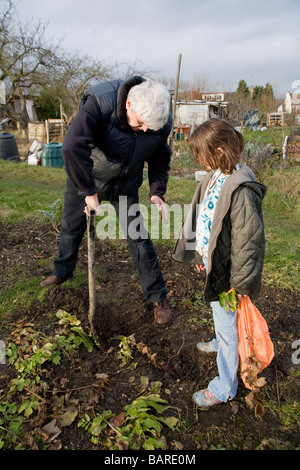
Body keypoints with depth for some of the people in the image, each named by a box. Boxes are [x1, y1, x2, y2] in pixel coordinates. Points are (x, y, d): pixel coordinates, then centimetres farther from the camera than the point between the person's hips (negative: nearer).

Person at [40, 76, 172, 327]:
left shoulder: (162, 121, -19)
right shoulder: (101, 102, -34)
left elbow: (160, 159, -2)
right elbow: (72, 147, -42)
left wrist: (157, 192, -16)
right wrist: (89, 192, -37)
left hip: (125, 184, 1)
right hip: (84, 177, -1)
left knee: (138, 237, -2)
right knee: (71, 227, 17)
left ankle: (158, 297, 13)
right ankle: (63, 271, 47)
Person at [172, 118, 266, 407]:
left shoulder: (240, 189, -28)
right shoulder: (214, 177, 2)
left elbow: (248, 238, -25)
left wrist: (240, 281, -18)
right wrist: (201, 254, 18)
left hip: (226, 269, -9)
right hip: (212, 260, 9)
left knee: (227, 324, 6)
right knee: (217, 312, 31)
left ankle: (224, 387, 25)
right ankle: (220, 343, 59)